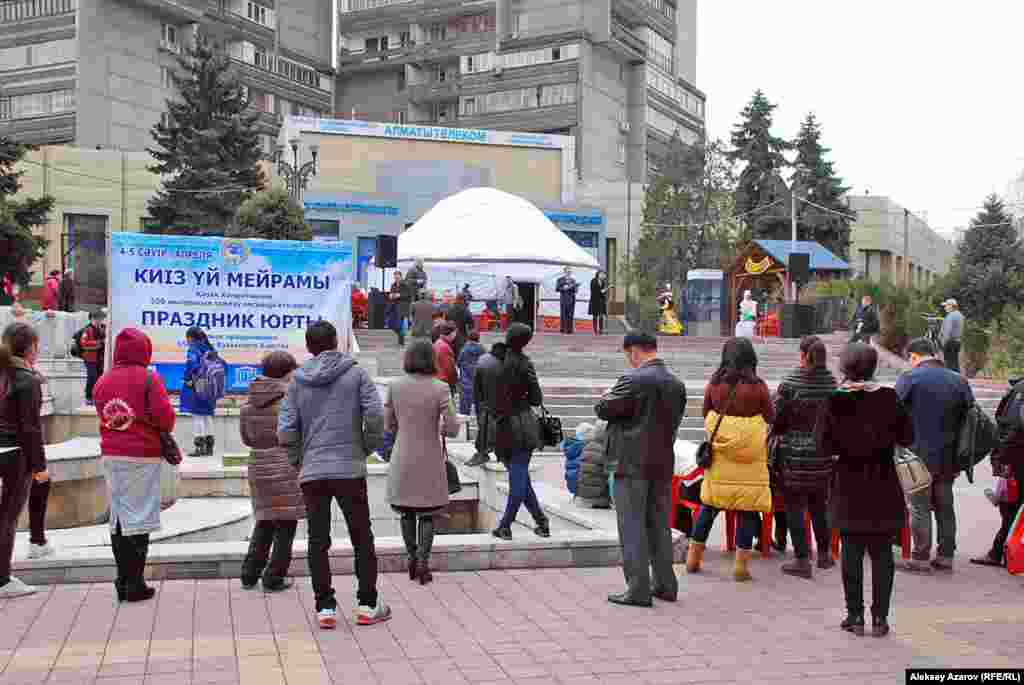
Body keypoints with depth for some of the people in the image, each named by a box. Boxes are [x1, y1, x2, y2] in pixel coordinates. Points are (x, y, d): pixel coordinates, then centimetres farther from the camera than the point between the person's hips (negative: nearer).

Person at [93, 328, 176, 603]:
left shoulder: (103, 381, 6)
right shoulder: (149, 379, -10)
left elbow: (103, 415, 6)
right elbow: (165, 415, -15)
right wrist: (164, 431, 5)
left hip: (111, 455, 5)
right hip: (143, 455, -5)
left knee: (118, 517, 12)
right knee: (138, 516, 1)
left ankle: (123, 580, 18)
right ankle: (135, 583, 3)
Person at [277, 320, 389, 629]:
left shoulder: (297, 380, 4)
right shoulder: (356, 373, -1)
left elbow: (285, 433, -1)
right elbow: (375, 416, -12)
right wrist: (368, 447, 5)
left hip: (312, 472, 2)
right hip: (350, 469, -2)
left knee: (318, 541, 10)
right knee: (362, 538, 10)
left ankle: (325, 607, 11)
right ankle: (367, 606, 15)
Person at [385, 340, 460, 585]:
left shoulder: (394, 386, -5)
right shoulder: (439, 388, -12)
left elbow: (388, 424, 3)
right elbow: (452, 428, -13)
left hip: (403, 459, 2)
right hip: (430, 459, -2)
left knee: (407, 512, 18)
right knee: (427, 514, 10)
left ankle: (412, 558, 21)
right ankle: (423, 562, 4)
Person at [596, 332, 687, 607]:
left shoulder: (633, 380, -15)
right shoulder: (677, 384, 8)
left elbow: (604, 409, -10)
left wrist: (605, 398, 11)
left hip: (633, 463, -7)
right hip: (663, 463, 7)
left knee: (633, 526, -1)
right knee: (659, 525, 15)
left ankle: (638, 589, -1)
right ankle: (665, 584, 21)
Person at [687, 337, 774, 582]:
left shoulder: (714, 385, -3)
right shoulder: (758, 387, -10)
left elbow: (706, 414, 9)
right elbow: (771, 417, 2)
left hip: (719, 456, 3)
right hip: (750, 460, -3)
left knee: (709, 507, 14)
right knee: (748, 511, 5)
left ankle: (693, 558, 22)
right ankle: (741, 565, 7)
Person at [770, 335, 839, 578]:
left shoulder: (789, 384, -14)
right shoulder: (833, 383, -4)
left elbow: (776, 419, -9)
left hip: (793, 453, -4)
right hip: (823, 454, 4)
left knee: (795, 506, 4)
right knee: (819, 504, 19)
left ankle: (802, 560, 4)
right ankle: (824, 554, 29)